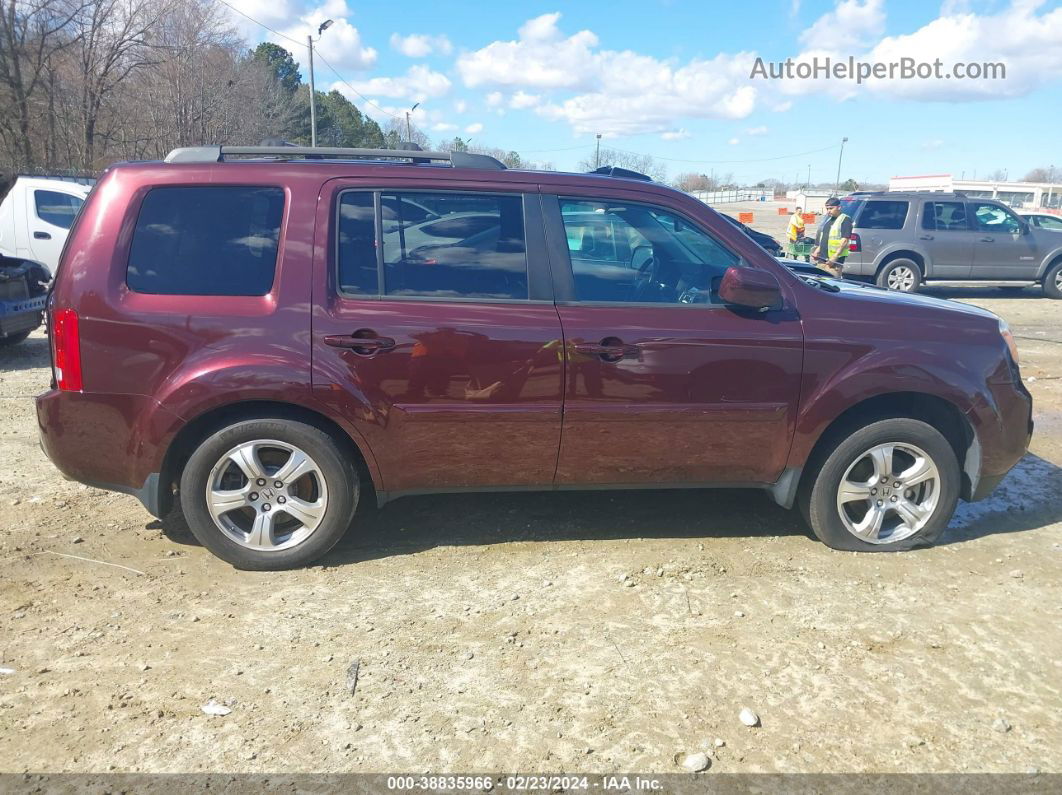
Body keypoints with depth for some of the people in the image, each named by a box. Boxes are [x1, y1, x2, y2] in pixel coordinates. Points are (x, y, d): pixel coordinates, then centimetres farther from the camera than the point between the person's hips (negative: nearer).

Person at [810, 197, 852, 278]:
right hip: (822, 258, 8)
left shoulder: (845, 220, -6)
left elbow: (844, 241, -15)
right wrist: (817, 250, 14)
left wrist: (835, 257, -22)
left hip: (835, 260, -8)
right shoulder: (828, 220, 19)